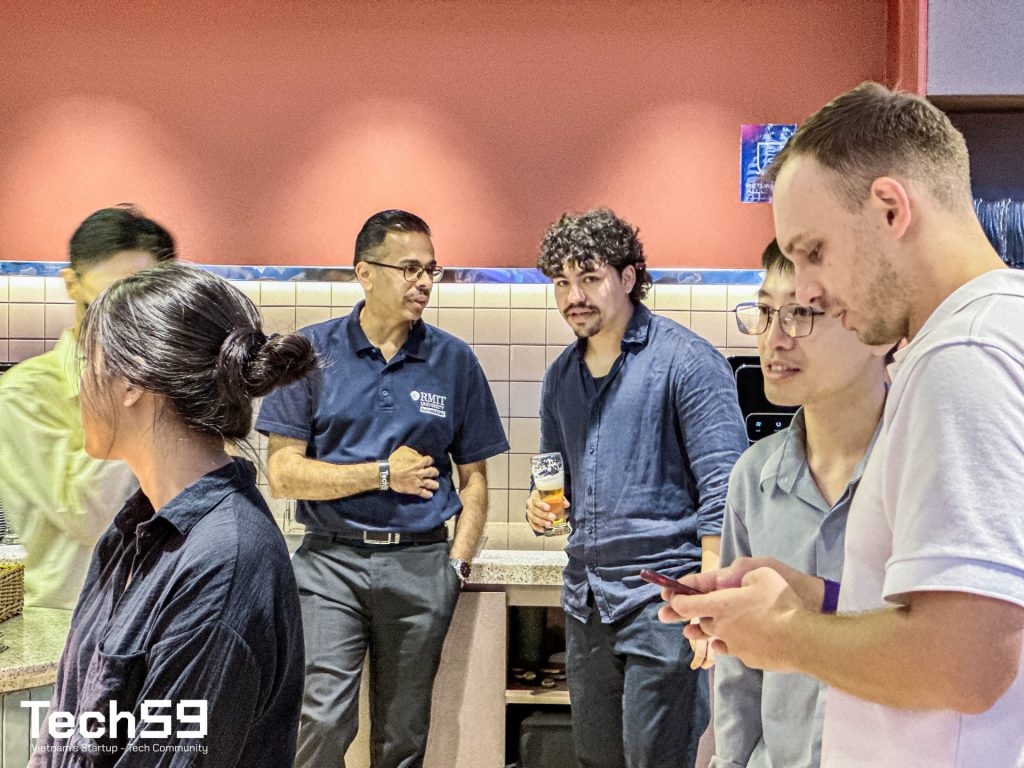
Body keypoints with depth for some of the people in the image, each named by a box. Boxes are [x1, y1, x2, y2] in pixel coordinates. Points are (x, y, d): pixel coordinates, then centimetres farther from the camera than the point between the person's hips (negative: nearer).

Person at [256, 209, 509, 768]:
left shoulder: (454, 360, 6)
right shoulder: (313, 351, 0)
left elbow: (473, 477, 11)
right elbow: (283, 474, -4)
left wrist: (457, 564, 0)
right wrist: (382, 475, -9)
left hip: (421, 565, 2)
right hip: (331, 560, -2)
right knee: (323, 722, -12)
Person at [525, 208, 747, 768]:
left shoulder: (686, 361, -9)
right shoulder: (560, 378, 13)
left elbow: (721, 491, -13)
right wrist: (541, 505, 1)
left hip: (661, 596, -7)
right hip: (586, 597, 7)